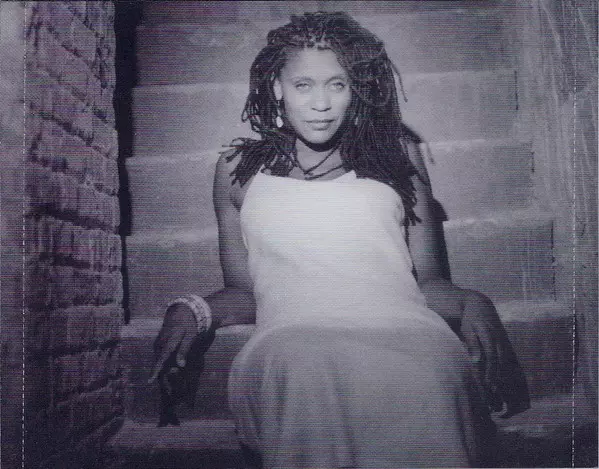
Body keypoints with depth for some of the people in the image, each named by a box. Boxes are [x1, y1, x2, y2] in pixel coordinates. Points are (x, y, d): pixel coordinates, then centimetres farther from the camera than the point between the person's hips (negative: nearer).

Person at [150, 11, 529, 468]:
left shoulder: (396, 153, 23)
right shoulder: (239, 169, 23)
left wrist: (472, 302, -2)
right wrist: (193, 310, 2)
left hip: (402, 328, 1)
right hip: (292, 340, 0)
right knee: (310, 379, -38)